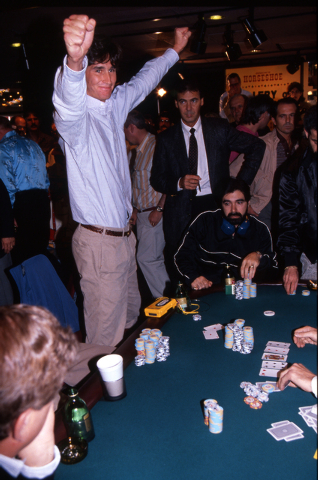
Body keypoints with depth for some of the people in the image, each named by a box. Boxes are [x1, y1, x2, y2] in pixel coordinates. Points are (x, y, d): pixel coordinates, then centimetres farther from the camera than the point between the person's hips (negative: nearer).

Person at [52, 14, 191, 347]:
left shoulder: (116, 105, 8)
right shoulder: (76, 116, -16)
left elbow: (144, 81, 27)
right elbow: (68, 101, -41)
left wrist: (174, 49, 38)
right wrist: (74, 60, -62)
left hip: (123, 235, 9)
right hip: (99, 241, -9)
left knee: (130, 314, 24)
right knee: (107, 337, -2)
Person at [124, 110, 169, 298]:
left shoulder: (157, 146, -14)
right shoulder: (140, 150, 16)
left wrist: (159, 209, -17)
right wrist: (135, 209, 15)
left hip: (155, 214, -9)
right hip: (142, 213, 9)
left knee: (147, 258, -8)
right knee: (156, 259, 11)